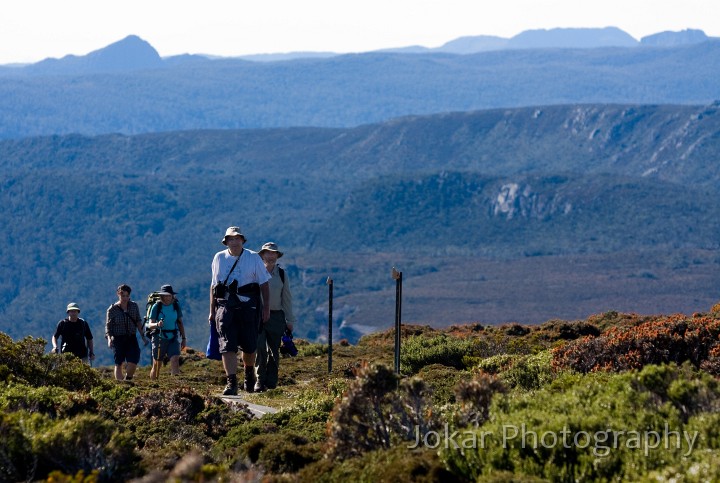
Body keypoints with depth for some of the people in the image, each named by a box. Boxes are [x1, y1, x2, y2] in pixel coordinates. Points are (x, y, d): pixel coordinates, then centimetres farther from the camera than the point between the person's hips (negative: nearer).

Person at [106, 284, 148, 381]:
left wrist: (143, 336, 7)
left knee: (133, 362, -11)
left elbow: (138, 322, 12)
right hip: (118, 339, -2)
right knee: (119, 364, -2)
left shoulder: (134, 306, 5)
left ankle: (127, 379, 11)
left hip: (131, 338, 2)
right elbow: (108, 326, -1)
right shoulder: (112, 309, -3)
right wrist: (109, 338, -17)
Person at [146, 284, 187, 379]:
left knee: (175, 360, -18)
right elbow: (150, 325, -10)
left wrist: (183, 338, 13)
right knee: (156, 365, 6)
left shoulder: (176, 306, 3)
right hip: (159, 338, -2)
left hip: (173, 338, 2)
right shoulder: (157, 306, -6)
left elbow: (180, 323, 13)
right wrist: (157, 324, -31)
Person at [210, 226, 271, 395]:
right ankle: (231, 383, -14)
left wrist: (266, 307, -1)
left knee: (249, 346, 7)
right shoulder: (219, 258, 9)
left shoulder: (253, 258, 4)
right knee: (227, 346, -11)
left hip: (248, 306, -1)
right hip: (225, 306, 1)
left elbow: (264, 284, 6)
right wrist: (212, 310, 13)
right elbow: (214, 285, 15)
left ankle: (249, 374, 34)